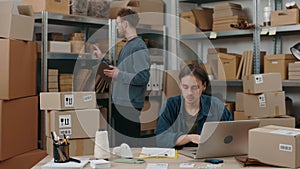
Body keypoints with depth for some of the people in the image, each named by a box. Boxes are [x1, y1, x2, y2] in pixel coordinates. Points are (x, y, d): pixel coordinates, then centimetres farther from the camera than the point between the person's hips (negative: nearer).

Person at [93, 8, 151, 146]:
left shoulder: (138, 46, -14)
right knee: (119, 141, 17)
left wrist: (119, 75, -20)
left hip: (130, 106, -10)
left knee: (129, 144, -5)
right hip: (119, 103, 10)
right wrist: (102, 58, 21)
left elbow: (143, 77, -23)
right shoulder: (127, 46, 16)